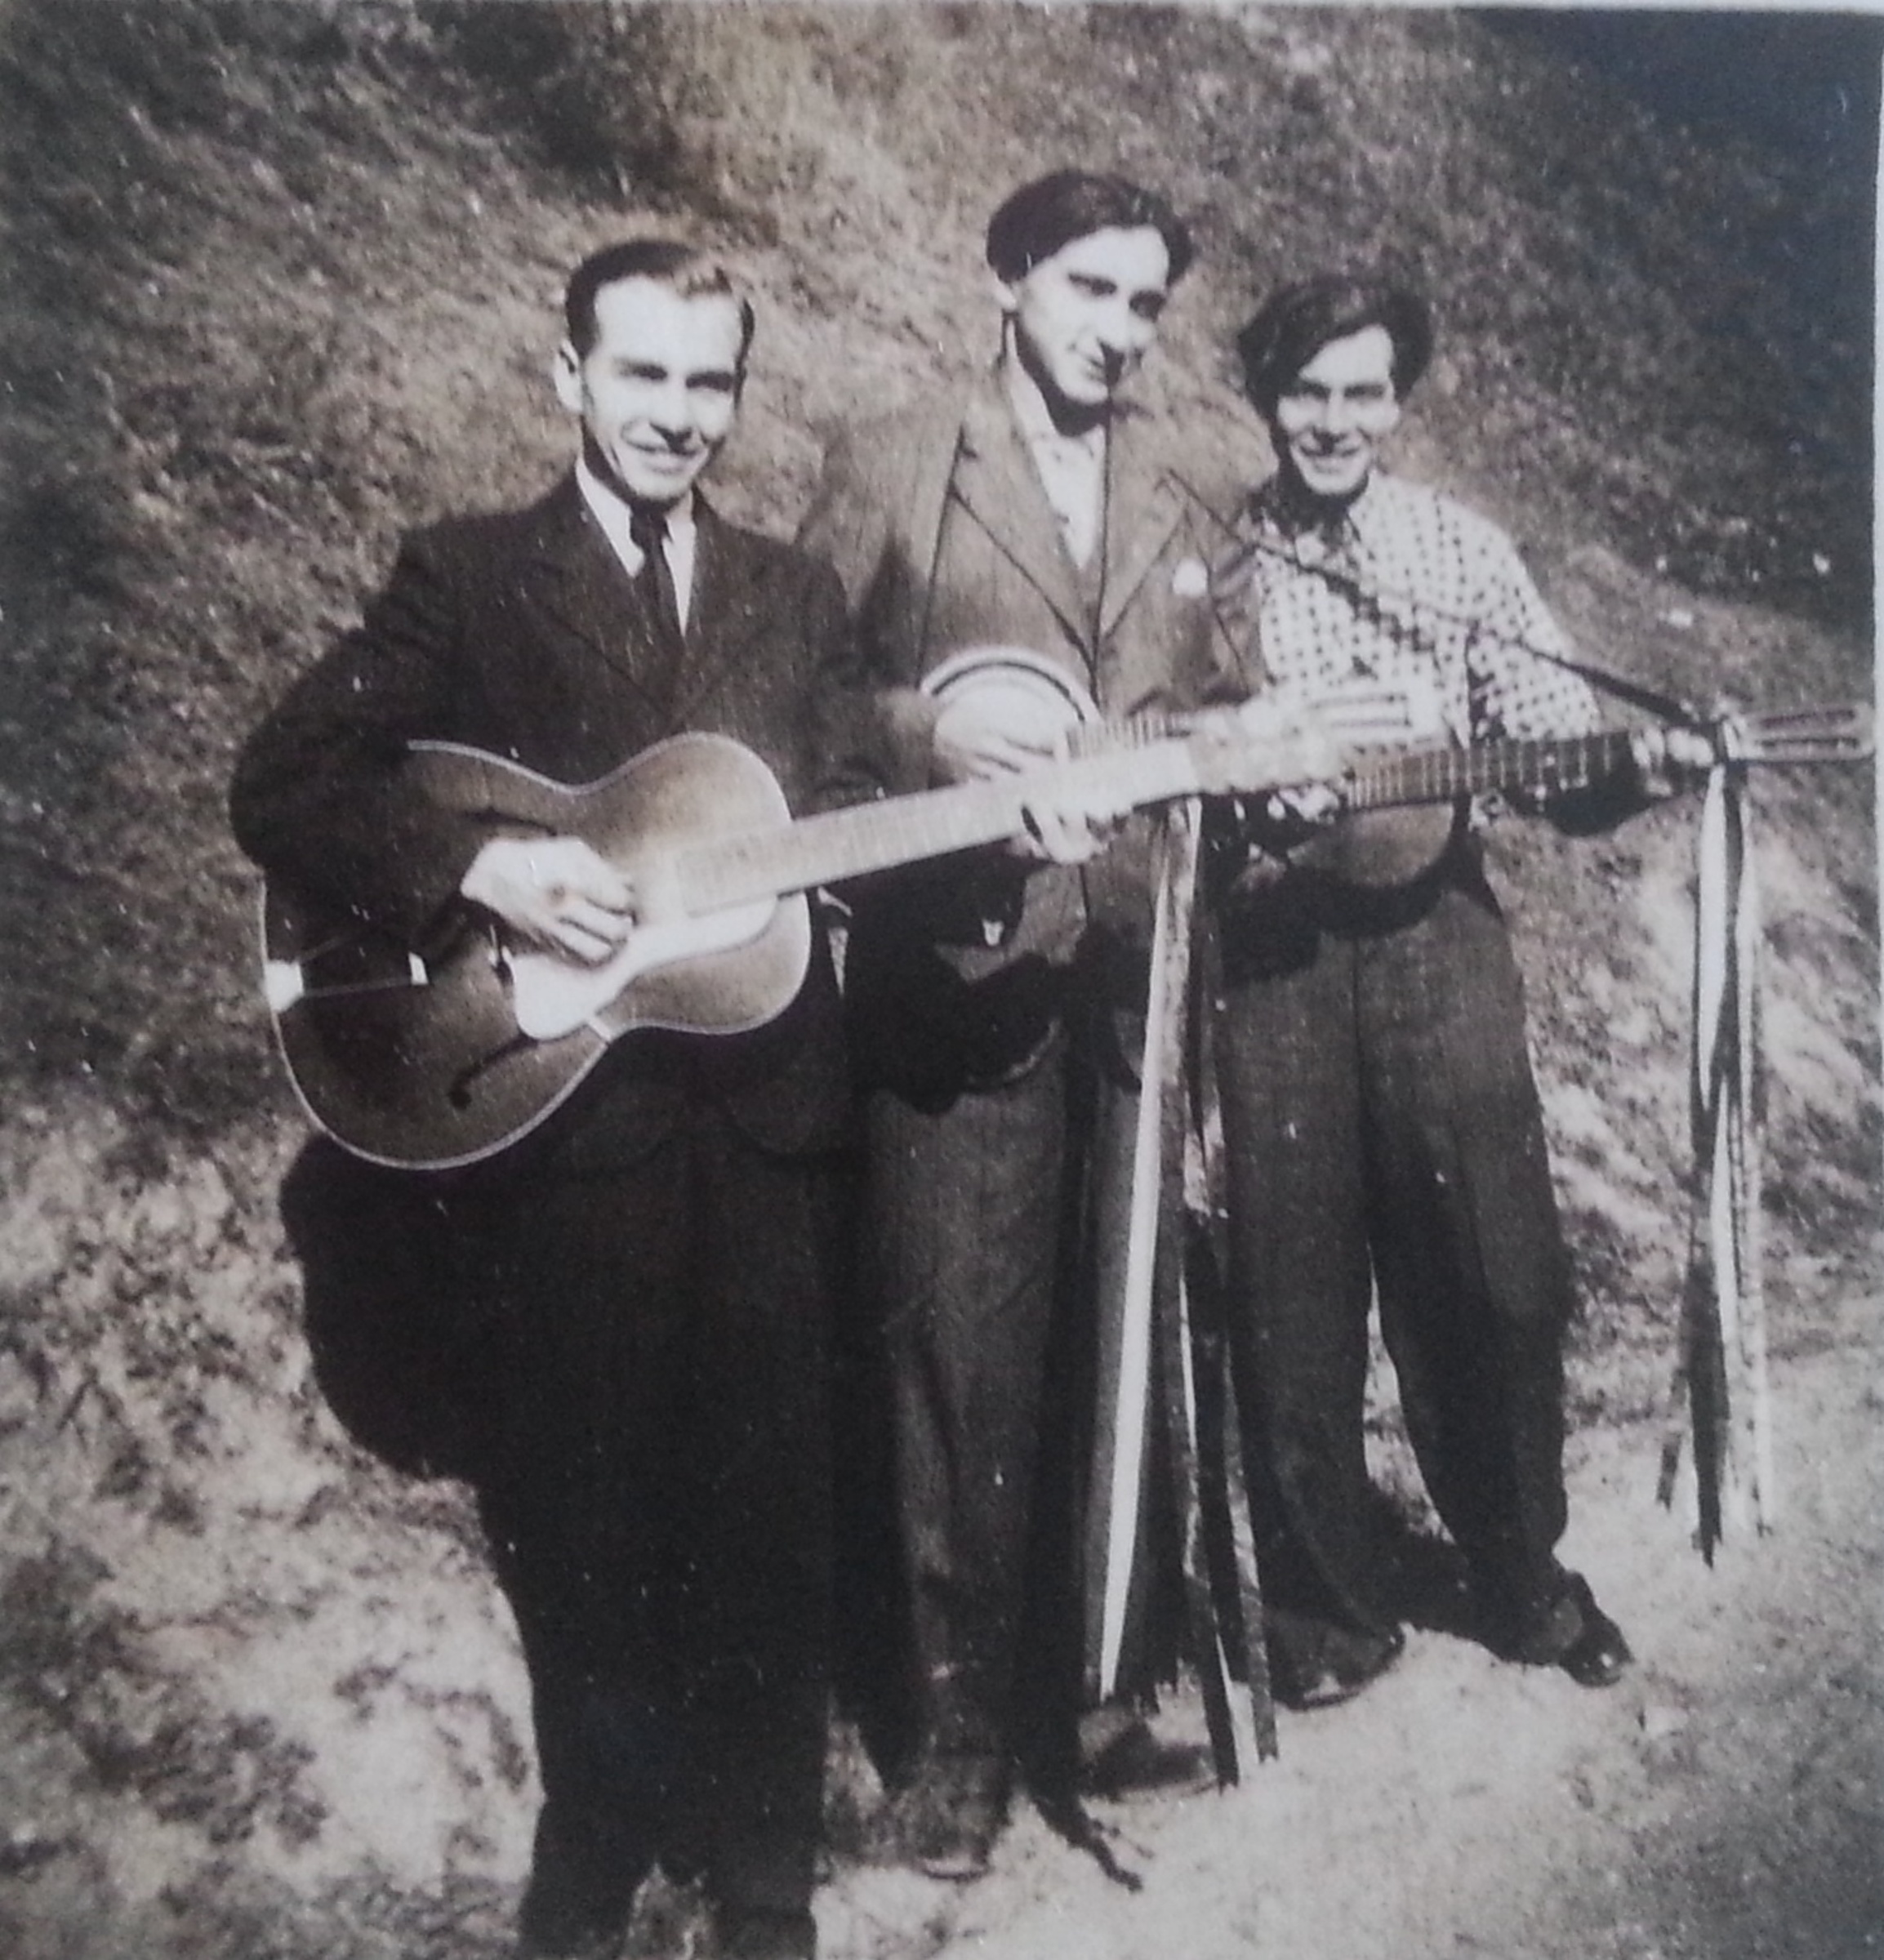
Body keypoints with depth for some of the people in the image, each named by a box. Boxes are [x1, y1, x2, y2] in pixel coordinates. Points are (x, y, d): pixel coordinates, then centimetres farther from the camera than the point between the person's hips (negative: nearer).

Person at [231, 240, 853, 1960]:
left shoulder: (797, 593, 13)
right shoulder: (465, 576, 2)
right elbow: (284, 788, -5)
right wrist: (487, 866, -19)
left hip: (766, 1111, 3)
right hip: (552, 1114, -2)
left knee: (768, 1511, 8)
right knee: (581, 1516, 9)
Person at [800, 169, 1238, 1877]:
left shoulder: (1164, 489, 19)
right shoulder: (890, 469, 3)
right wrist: (936, 726, -18)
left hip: (1141, 958, 5)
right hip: (964, 966, -4)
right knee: (967, 1364, -2)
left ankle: (1097, 1676, 28)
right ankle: (963, 1720, 14)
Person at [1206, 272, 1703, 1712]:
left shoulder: (1464, 552, 6)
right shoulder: (1208, 563, 4)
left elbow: (1556, 753, 1)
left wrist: (1631, 770, -20)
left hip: (1439, 930, 1)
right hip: (1273, 947, 0)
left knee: (1496, 1273, 6)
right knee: (1295, 1294, 5)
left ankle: (1525, 1577, 29)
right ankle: (1328, 1607, 23)